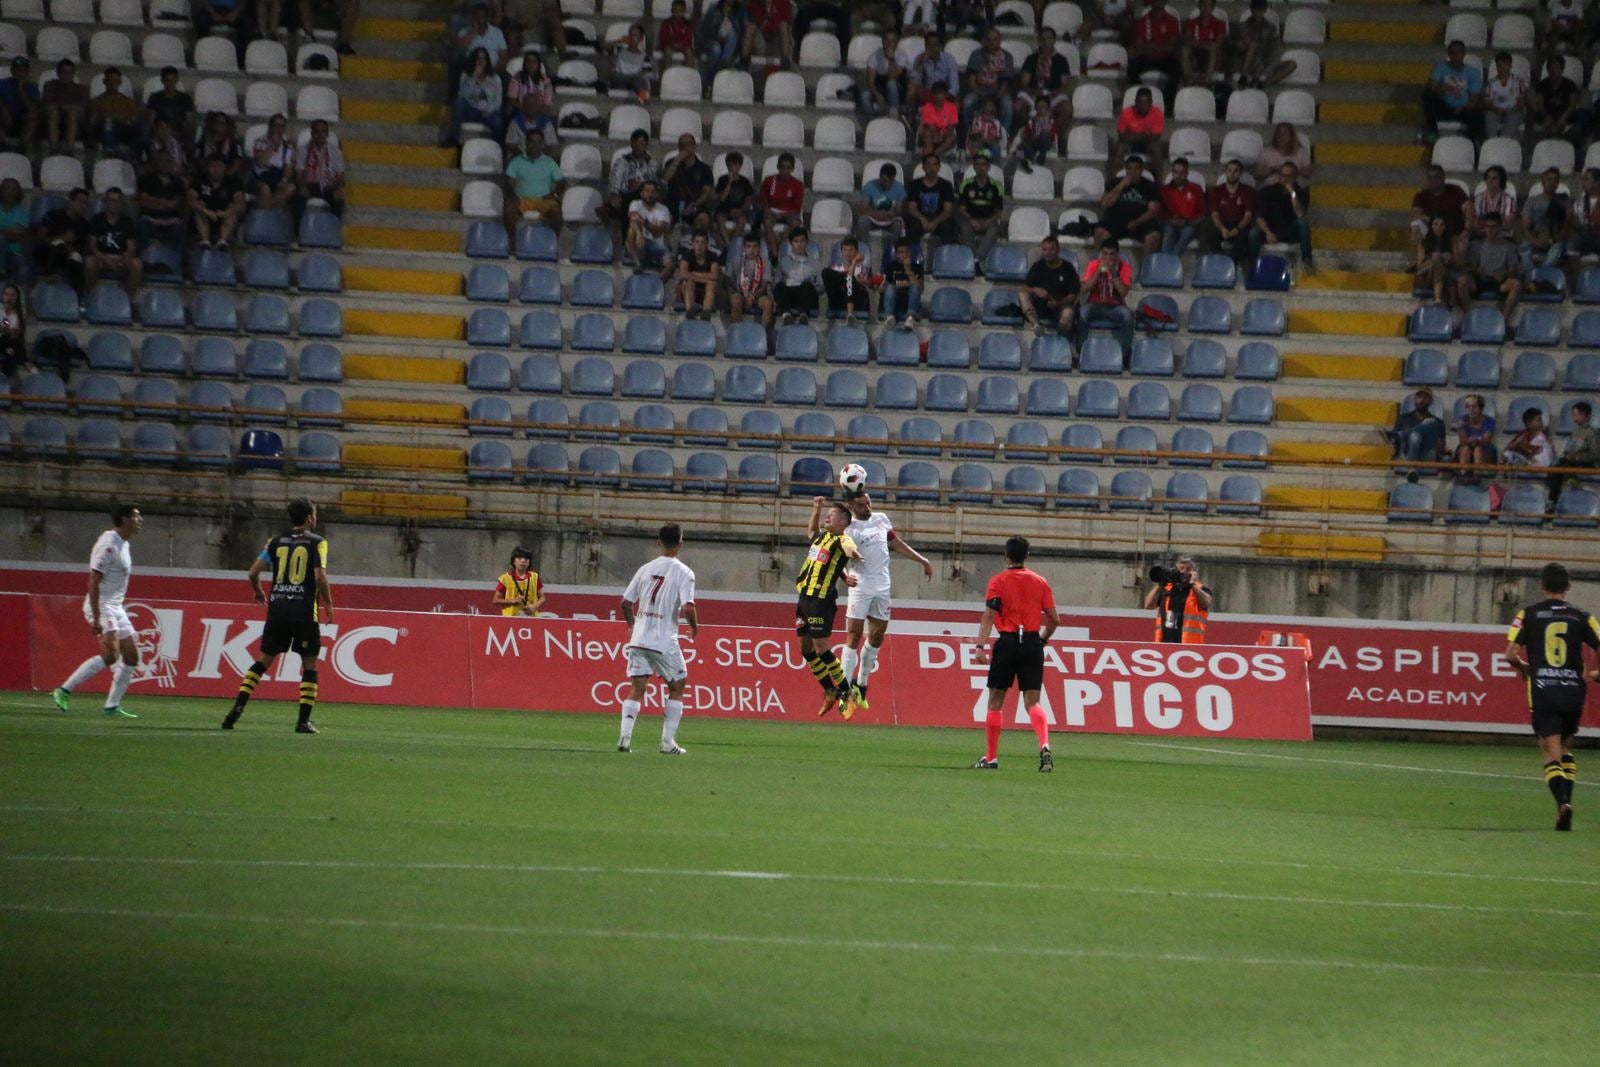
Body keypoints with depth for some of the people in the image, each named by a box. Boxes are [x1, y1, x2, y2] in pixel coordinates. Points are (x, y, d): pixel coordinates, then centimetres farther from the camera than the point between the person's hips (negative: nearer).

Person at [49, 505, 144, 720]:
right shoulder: (108, 545, -17)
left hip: (116, 607, 10)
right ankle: (64, 691, -16)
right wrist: (96, 618, -26)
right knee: (110, 654, -23)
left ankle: (112, 706, 10)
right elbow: (94, 582, -21)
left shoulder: (124, 545, 14)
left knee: (131, 657, 5)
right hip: (101, 606, -10)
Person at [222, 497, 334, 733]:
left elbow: (254, 572, 6)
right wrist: (328, 603, 0)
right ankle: (303, 720, -1)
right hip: (305, 610, -4)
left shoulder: (276, 542, 9)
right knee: (309, 665, 6)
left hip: (277, 608, 4)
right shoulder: (317, 542, -2)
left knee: (264, 660, 12)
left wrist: (258, 592, 26)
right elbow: (320, 576, -13)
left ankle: (238, 707, 0)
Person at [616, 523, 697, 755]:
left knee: (637, 690, 5)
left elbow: (626, 603, 10)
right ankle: (668, 742, 6)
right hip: (665, 642, -4)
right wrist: (694, 627, 2)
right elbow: (687, 608, -18)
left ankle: (625, 736, -12)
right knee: (676, 688, 11)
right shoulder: (683, 573, -8)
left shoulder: (646, 569, 7)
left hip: (638, 639, 4)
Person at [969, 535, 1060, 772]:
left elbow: (989, 616, -11)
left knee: (995, 700, 8)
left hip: (1007, 643, -2)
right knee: (1032, 701, 1)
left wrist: (981, 646, -15)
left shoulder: (998, 582, -1)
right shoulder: (1040, 582, 7)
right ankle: (1044, 745, -24)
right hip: (1032, 642, 2)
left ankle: (991, 757, 10)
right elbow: (1054, 619, 6)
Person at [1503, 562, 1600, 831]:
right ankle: (1566, 798, 13)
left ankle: (1562, 802, -24)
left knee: (1551, 753, -3)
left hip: (1542, 692, -2)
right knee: (1566, 750, 23)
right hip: (1573, 691, 2)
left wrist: (1523, 667, 17)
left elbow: (1510, 654, -4)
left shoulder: (1529, 614, 2)